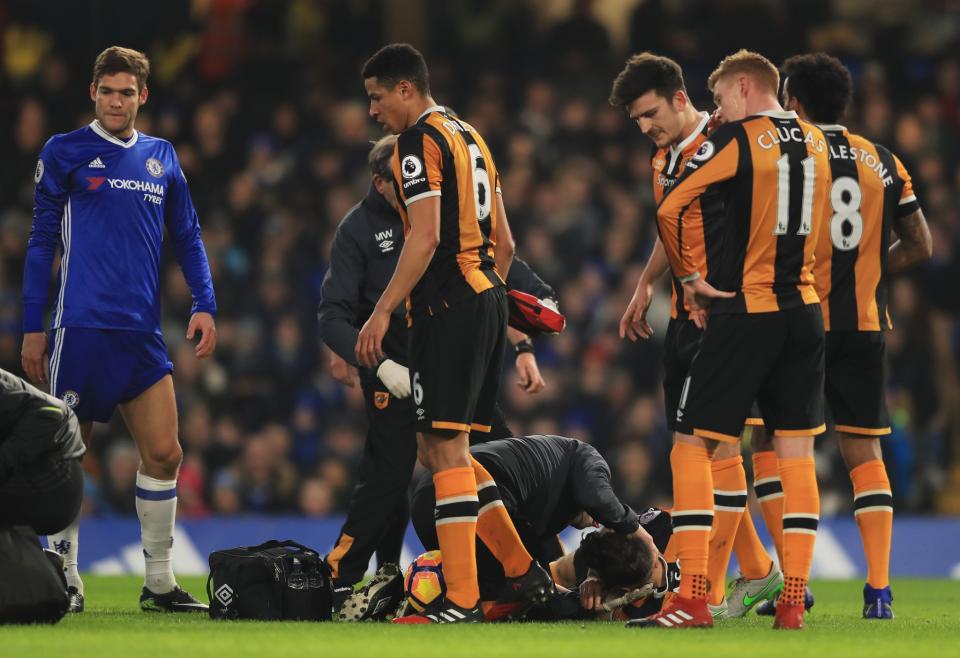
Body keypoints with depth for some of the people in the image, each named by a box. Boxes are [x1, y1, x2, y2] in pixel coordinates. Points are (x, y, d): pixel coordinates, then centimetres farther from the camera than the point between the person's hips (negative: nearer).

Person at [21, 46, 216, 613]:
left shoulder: (162, 158, 14)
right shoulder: (65, 153, 3)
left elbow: (188, 238, 18)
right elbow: (42, 241, 4)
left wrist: (205, 305, 5)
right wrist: (33, 327, 1)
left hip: (142, 333, 4)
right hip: (81, 327, -4)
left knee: (164, 453, -2)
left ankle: (159, 581, 7)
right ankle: (65, 576, 10)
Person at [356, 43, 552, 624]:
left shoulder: (420, 141, -8)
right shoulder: (471, 138, 20)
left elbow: (426, 237, -18)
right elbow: (504, 243, 21)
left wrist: (383, 311, -17)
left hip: (447, 305, -9)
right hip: (487, 296, 9)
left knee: (445, 447, -9)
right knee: (444, 449, 14)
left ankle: (462, 599, -12)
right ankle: (523, 571, 14)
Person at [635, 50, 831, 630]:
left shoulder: (736, 139, -8)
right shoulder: (815, 141, 11)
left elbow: (670, 211, -15)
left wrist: (692, 278, -4)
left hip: (744, 309, -6)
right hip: (805, 310, 6)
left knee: (693, 447, -1)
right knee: (797, 452, 6)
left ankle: (693, 598, -8)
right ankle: (794, 599, 2)